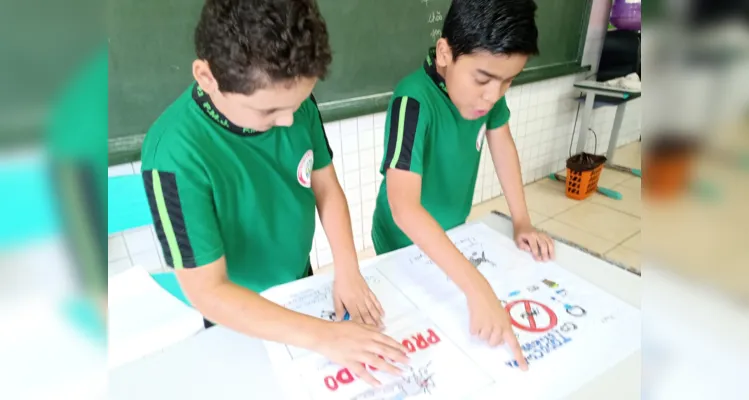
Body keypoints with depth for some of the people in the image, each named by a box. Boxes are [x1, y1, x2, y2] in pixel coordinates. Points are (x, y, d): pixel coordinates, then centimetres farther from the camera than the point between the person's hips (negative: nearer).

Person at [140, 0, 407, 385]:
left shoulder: (295, 102, -19)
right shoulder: (177, 152, -35)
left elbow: (326, 187, -7)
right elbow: (207, 292, -30)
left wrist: (347, 271, -17)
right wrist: (322, 336, -33)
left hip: (302, 282, 4)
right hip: (240, 315, -4)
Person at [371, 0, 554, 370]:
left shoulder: (485, 87, -14)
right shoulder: (415, 101, -35)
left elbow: (502, 143, 0)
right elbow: (404, 207, -43)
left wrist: (521, 222, -4)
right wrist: (478, 288, -48)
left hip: (452, 232, 6)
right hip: (406, 243, -6)